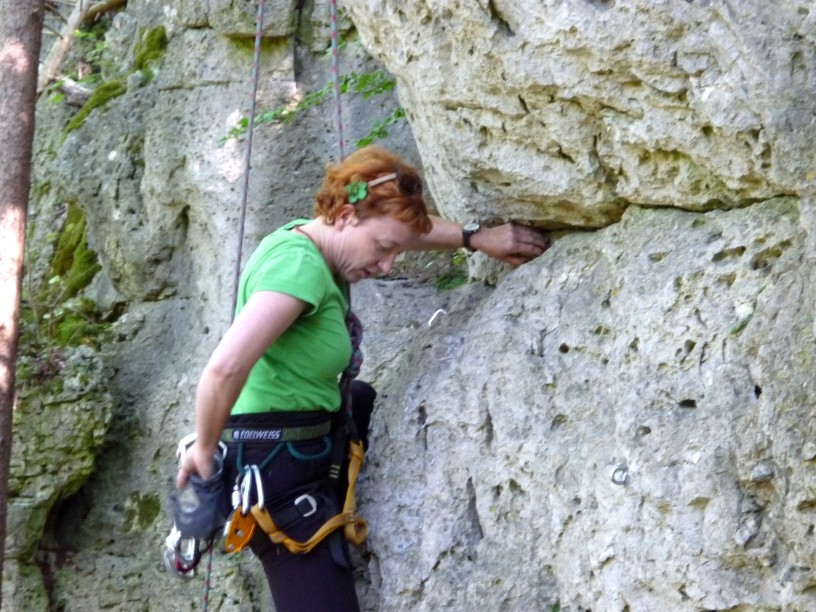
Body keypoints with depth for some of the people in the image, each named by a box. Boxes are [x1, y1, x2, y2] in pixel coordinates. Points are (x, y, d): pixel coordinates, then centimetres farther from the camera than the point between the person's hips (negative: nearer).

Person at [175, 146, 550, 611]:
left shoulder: (310, 237, 3)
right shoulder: (300, 266, -25)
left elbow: (406, 225, 22)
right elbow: (224, 368, -37)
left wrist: (477, 238, 16)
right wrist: (204, 449, -23)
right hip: (280, 467, -10)